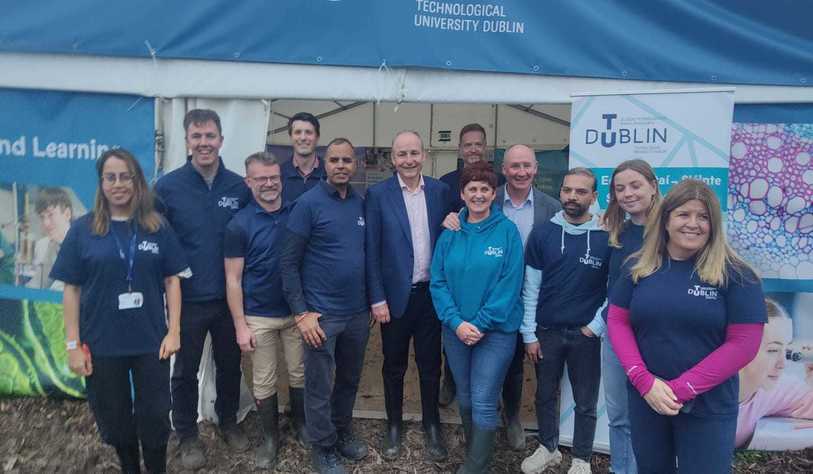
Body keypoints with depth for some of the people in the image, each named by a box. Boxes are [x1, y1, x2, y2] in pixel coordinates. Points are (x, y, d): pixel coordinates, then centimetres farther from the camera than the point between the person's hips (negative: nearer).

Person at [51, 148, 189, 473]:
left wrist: (173, 332, -5)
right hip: (102, 344, 0)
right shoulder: (83, 229, -3)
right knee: (114, 418, 15)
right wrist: (73, 345, -5)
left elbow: (172, 280, 2)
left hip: (151, 341, 0)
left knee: (155, 417, 9)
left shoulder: (157, 227, -1)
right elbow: (72, 290, -1)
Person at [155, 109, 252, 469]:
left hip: (229, 298, 2)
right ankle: (187, 435, 32)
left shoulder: (240, 187, -2)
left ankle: (229, 422, 40)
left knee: (230, 365, 17)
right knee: (185, 371, 13)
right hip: (187, 300, -2)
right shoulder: (167, 187, -7)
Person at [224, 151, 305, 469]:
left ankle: (300, 424, 37)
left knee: (300, 374, 14)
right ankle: (270, 437, 30)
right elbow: (233, 279, -6)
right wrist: (240, 325, -9)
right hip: (259, 317, -2)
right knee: (264, 383, 10)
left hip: (297, 312, 2)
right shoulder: (239, 224, -8)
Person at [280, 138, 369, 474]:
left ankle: (343, 433, 40)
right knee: (320, 387, 8)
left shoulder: (361, 204, 4)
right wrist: (301, 312, -14)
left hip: (358, 312, 5)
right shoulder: (308, 203, -11)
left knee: (349, 380, 20)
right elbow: (289, 262, -11)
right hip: (322, 314, -5)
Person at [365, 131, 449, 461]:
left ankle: (432, 426, 31)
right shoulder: (378, 194, -6)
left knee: (430, 365, 14)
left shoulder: (441, 191, 2)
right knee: (394, 367, 13)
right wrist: (377, 299, -9)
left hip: (432, 294, 2)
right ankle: (393, 426, 32)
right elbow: (371, 251, -6)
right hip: (395, 296, -2)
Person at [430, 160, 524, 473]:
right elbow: (438, 281, -1)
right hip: (456, 329, 4)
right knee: (464, 398, 16)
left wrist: (481, 324, -16)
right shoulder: (450, 233, 2)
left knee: (483, 403, -2)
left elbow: (510, 284, -12)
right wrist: (456, 322, -13)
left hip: (496, 330, -4)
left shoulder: (508, 231, -8)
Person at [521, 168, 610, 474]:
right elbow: (530, 288, -2)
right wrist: (529, 334, -3)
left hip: (585, 334, -1)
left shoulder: (607, 237, -9)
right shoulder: (543, 234, -5)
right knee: (545, 395, 17)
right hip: (546, 331, 2)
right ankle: (548, 448, 39)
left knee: (585, 402, 13)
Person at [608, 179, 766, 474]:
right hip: (645, 399, 3)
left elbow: (744, 343, -12)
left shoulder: (736, 275, -8)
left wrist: (681, 389, -16)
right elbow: (617, 322, 0)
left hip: (707, 407, -3)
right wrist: (644, 381, -13)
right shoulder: (638, 267, 0)